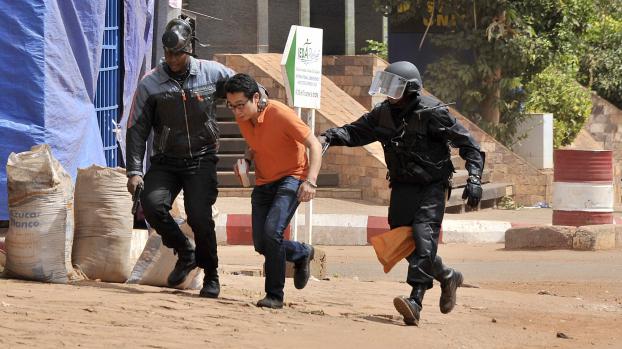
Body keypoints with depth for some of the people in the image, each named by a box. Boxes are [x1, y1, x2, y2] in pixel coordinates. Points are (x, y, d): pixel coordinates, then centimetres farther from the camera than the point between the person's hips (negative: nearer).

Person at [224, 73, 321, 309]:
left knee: (272, 231, -26)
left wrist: (310, 181, -34)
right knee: (261, 244, 4)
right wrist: (246, 159, -4)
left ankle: (275, 295, -15)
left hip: (291, 178, -7)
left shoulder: (280, 114, -23)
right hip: (263, 183, 7)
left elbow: (314, 145, -22)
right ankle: (302, 254, 35)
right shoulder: (242, 118, -2)